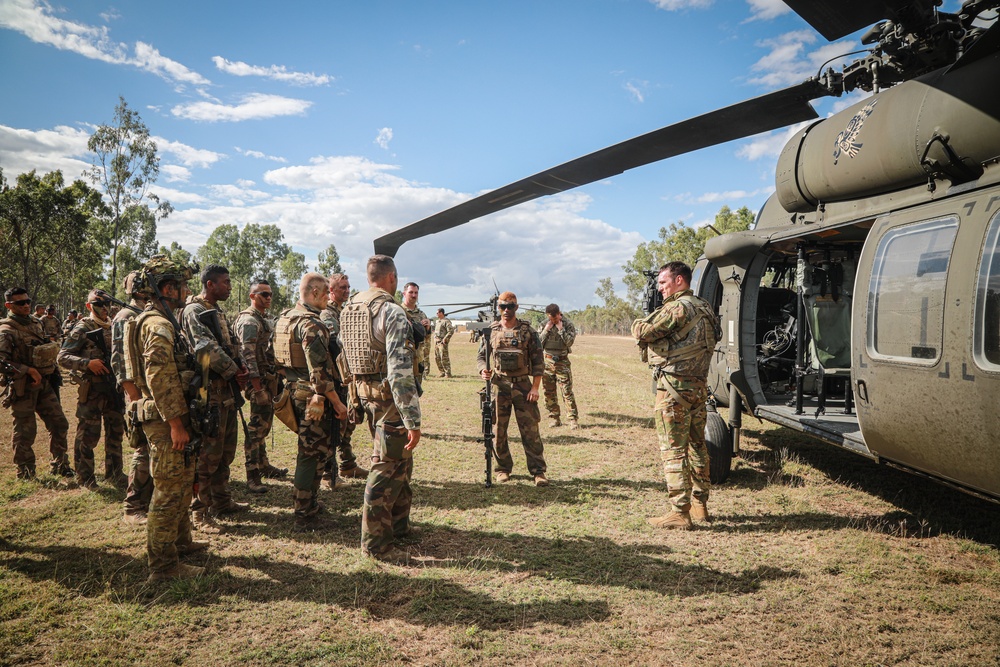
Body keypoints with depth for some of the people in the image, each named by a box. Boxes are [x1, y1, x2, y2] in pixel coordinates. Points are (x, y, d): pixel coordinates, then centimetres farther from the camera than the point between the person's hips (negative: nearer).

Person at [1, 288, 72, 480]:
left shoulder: (36, 324, 12)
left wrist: (51, 371, 15)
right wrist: (28, 370, -25)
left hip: (43, 383, 7)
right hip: (22, 387, -7)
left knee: (59, 424, 9)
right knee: (24, 432, 2)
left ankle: (60, 466, 21)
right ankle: (25, 475, 15)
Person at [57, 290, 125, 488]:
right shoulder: (82, 329, -6)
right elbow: (62, 357, -10)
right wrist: (87, 363, -24)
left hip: (114, 387, 6)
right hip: (92, 388, -6)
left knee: (115, 432, 13)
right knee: (88, 435, 1)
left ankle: (114, 473, 25)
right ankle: (85, 477, 14)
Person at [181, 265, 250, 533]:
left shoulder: (218, 311, 18)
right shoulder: (194, 311, -11)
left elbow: (230, 346, 18)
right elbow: (208, 349, -23)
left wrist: (239, 370, 0)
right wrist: (235, 372, -14)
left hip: (226, 390, 10)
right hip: (209, 391, -10)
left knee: (226, 451, 17)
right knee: (208, 454, -4)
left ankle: (222, 501, 29)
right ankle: (200, 512, 5)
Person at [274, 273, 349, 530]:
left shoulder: (284, 318, 11)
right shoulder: (311, 324, -20)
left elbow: (277, 357, 18)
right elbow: (320, 371, -24)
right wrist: (337, 403, -19)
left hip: (294, 391, 10)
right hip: (312, 397, -10)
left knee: (308, 452, 22)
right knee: (313, 455, -1)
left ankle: (305, 502, 34)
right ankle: (304, 516, 6)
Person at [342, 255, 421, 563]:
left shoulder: (348, 309, 8)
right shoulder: (392, 312, -19)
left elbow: (347, 356, 16)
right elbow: (400, 372, -25)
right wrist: (413, 420, -23)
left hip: (366, 392, 9)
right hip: (391, 398, -9)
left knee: (400, 460, 21)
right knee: (387, 468, 0)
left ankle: (398, 525, 33)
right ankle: (375, 541, 9)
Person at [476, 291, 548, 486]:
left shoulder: (527, 330, 1)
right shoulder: (491, 331, 5)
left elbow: (538, 360, 1)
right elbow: (482, 355, 11)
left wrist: (535, 387, -6)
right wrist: (483, 370, -12)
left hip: (523, 385, -2)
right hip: (498, 385, 2)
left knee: (530, 430, -2)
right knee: (499, 430, 7)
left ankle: (538, 471, 5)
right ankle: (503, 468, 21)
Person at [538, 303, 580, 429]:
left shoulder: (568, 325, -3)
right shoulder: (544, 325, 5)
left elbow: (569, 342, -15)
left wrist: (560, 329, -17)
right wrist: (546, 330, -10)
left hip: (562, 362, -3)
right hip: (548, 362, 3)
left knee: (567, 391, -7)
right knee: (549, 392, 6)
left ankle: (573, 419, -4)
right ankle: (554, 418, 15)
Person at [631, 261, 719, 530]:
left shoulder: (678, 307, -14)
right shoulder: (703, 307, 16)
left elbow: (643, 332, -16)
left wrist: (638, 324, 6)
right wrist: (650, 337, 5)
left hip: (674, 387, -9)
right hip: (699, 386, 9)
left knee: (673, 450, -4)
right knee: (696, 446, 15)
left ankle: (680, 512, -2)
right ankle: (700, 505, 25)